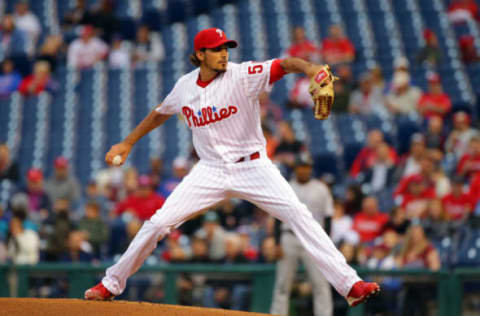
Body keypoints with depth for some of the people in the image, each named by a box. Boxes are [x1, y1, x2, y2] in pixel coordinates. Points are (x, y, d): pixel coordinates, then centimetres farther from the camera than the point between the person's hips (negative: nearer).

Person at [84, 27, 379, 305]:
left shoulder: (243, 75, -12)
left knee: (298, 214, -18)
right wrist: (127, 143, 25)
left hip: (252, 166, -3)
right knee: (158, 223, -4)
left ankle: (349, 284, -18)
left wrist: (308, 67, -49)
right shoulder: (185, 86, 2)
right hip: (211, 171, 3)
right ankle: (111, 284, 13)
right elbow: (160, 113, 22)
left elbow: (282, 65, -28)